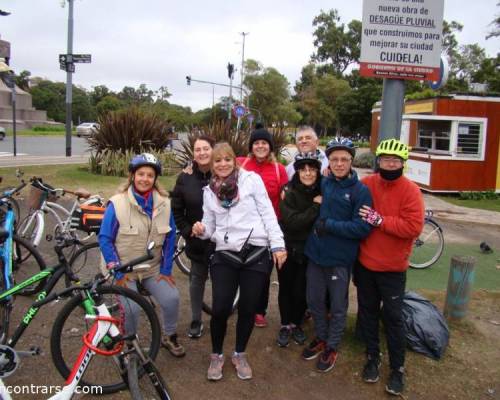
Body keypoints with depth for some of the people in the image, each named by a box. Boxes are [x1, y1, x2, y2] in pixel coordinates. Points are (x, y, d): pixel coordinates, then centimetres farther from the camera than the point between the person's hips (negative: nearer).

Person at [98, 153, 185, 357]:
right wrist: (117, 272, -13)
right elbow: (105, 239, -10)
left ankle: (169, 337, 15)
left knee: (172, 298, -15)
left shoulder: (163, 203, -5)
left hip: (153, 269, 3)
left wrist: (166, 269, -1)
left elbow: (170, 237, 2)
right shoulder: (117, 204, -15)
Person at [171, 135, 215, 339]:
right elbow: (176, 210, 3)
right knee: (197, 279, 12)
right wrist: (187, 230, -5)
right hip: (196, 239, 2)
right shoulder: (185, 179, -2)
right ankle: (196, 321, 24)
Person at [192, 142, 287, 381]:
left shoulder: (251, 179, 1)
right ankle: (216, 355, 22)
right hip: (225, 255, 2)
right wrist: (201, 230, -9)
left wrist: (278, 245, -7)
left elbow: (267, 213, -1)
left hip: (256, 253, -1)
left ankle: (240, 355, 32)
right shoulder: (209, 191, 12)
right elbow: (210, 225, 14)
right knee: (220, 309, -5)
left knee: (248, 309, 7)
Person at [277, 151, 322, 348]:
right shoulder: (289, 191, -14)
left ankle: (296, 324, 31)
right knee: (286, 288, 11)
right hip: (288, 249, -2)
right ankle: (285, 325, 30)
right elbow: (291, 222, -25)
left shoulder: (323, 190, -5)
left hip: (308, 250, 2)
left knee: (301, 291, 7)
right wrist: (316, 208, -24)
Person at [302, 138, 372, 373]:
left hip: (340, 259, -4)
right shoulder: (321, 184, 1)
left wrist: (328, 225, -20)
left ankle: (332, 347, 32)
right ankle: (320, 338, 40)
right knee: (314, 301, 18)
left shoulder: (360, 190, -11)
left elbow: (362, 228, -18)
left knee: (338, 306, 12)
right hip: (315, 254, 4)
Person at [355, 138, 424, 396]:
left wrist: (379, 220, -24)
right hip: (364, 263, 3)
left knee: (393, 317, 6)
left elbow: (413, 227, -20)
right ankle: (372, 357, 34)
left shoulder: (410, 191, -12)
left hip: (393, 268, -3)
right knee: (367, 312, 15)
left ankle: (397, 368, 23)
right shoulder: (366, 184, -2)